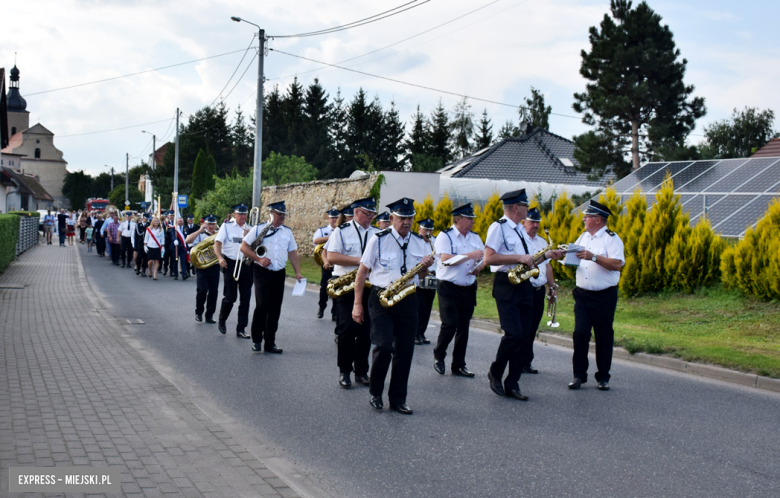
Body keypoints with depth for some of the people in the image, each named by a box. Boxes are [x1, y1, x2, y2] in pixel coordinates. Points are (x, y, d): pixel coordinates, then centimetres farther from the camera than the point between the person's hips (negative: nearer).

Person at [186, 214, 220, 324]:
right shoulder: (200, 235, 4)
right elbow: (188, 240, -12)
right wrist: (200, 230, -16)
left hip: (215, 266, 2)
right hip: (202, 266, -2)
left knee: (213, 292, 2)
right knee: (202, 289, -12)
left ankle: (210, 315, 12)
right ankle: (198, 312, 8)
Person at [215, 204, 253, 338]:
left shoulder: (249, 229, 10)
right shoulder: (227, 226, 1)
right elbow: (217, 243, -6)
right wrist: (220, 258, -23)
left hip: (246, 265, 3)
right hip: (230, 264, -3)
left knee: (245, 298, 0)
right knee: (230, 297, -1)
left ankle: (241, 329, 6)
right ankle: (222, 321, 25)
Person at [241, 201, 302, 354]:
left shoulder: (287, 232, 11)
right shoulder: (259, 229, -1)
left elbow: (292, 252, 13)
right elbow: (244, 246, -2)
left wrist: (298, 272, 3)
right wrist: (259, 259, -13)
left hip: (279, 274, 4)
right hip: (262, 272, -4)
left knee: (275, 309, 6)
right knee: (262, 305, -14)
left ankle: (270, 343, 15)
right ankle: (256, 340, 3)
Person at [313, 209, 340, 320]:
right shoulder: (322, 230, 6)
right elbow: (316, 240, -14)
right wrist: (330, 237, -22)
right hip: (326, 263, 0)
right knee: (324, 287, 1)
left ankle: (335, 313, 9)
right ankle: (321, 308, 23)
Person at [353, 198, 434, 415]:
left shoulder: (420, 242, 8)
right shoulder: (378, 240, -3)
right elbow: (362, 272, 0)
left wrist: (425, 266, -8)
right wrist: (357, 304, -3)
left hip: (408, 301, 4)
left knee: (405, 351, 3)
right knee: (383, 346, -14)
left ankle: (398, 399, 16)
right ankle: (375, 393, 8)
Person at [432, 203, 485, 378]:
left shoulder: (475, 238, 12)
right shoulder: (445, 236, -7)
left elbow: (485, 257, 18)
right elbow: (445, 259, -20)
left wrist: (480, 267, -5)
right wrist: (471, 255, -20)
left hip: (468, 289, 6)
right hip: (448, 288, -6)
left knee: (463, 327, 6)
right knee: (450, 324, -13)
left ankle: (458, 365, 14)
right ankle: (438, 356, 12)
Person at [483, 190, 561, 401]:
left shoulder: (521, 229, 18)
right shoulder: (498, 227, -9)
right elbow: (488, 258, -19)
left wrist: (545, 255, 14)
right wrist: (520, 258, -20)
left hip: (524, 286, 8)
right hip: (506, 286, -8)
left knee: (523, 336, 5)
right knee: (513, 334, -16)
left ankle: (512, 384, 11)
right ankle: (495, 373, 6)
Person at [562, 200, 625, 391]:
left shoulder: (612, 238, -7)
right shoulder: (583, 237, 14)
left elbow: (617, 264, -19)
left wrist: (593, 257, -25)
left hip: (604, 296, -5)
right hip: (582, 295, 5)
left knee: (604, 336, 4)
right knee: (580, 334, -2)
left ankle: (603, 377, 14)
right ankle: (579, 375, 7)